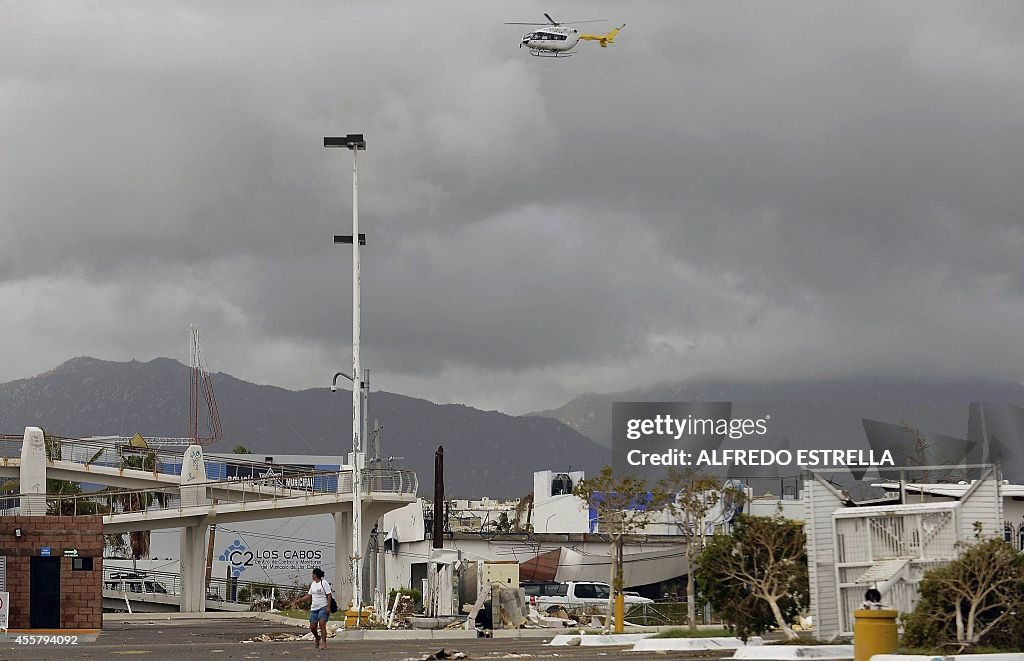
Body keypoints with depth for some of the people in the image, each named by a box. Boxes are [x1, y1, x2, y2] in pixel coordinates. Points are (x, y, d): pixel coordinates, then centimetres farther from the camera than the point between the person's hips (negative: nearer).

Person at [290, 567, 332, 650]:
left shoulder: (324, 583, -7)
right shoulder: (312, 584, 15)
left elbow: (328, 595, -10)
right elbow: (309, 595, 24)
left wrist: (328, 607, -17)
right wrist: (298, 600, 23)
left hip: (323, 608, -7)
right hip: (314, 608, 7)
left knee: (322, 624, -18)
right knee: (312, 627, 3)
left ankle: (324, 643, -14)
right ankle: (317, 638, 32)